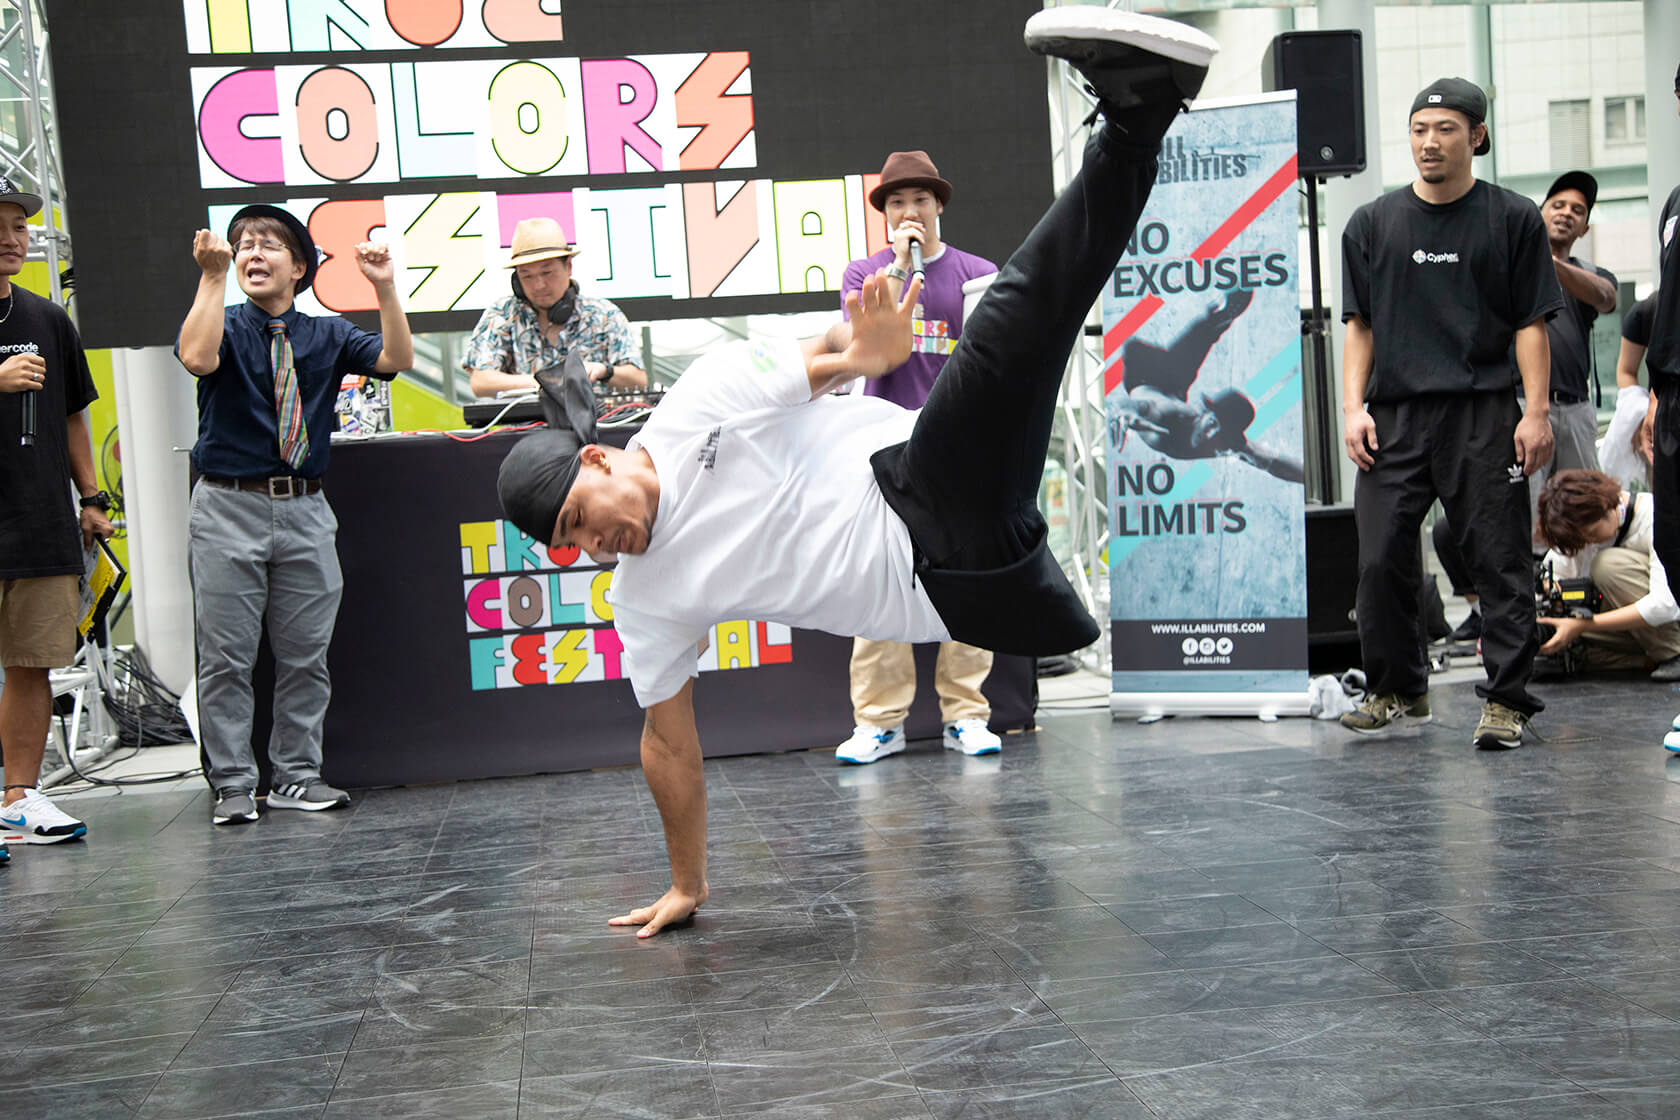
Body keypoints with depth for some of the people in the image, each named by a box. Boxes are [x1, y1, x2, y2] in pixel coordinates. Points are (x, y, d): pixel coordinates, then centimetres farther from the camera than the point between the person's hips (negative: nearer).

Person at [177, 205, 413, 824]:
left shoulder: (326, 334, 11)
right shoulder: (225, 325, 4)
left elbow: (396, 360, -3)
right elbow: (197, 358, -20)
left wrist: (385, 289, -14)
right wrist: (212, 277, -22)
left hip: (304, 510, 3)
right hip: (229, 508, -3)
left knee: (306, 655, 7)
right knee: (226, 657, 1)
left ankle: (296, 776, 18)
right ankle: (233, 784, 10)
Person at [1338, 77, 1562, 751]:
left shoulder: (1514, 219, 6)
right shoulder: (1372, 225, 12)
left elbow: (1530, 323, 4)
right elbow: (1359, 326, 12)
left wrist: (1536, 412, -5)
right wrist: (1353, 409, 1)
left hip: (1484, 416, -2)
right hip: (1395, 417, 2)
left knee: (1499, 561, -2)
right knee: (1381, 561, 0)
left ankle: (1505, 701, 6)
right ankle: (1397, 691, 16)